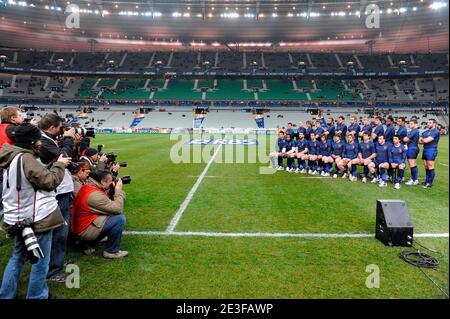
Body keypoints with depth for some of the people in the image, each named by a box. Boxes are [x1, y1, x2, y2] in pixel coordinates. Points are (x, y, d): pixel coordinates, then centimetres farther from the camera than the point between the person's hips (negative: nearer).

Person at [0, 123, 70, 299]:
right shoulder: (26, 159, -21)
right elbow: (50, 181, -21)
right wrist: (59, 164, -8)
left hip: (18, 218, 10)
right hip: (36, 218, -10)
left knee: (18, 257, 23)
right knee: (40, 261, 6)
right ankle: (36, 296, 18)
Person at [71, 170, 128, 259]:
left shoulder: (87, 186, 5)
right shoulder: (94, 195, -25)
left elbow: (109, 203, 12)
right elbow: (117, 209, -23)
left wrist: (114, 190, 1)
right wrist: (118, 190, -13)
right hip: (84, 231, -10)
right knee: (120, 219, -20)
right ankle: (111, 251, -3)